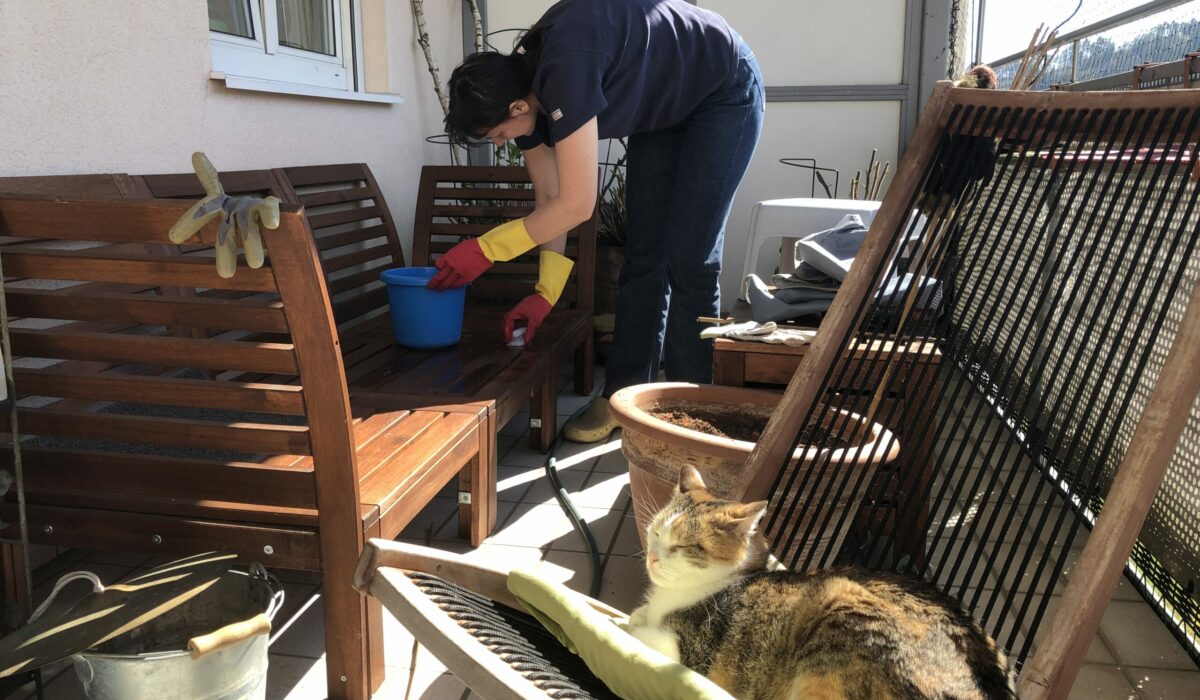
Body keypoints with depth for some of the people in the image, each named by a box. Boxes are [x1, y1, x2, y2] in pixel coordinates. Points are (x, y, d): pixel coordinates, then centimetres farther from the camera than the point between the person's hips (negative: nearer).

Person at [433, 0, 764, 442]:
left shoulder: (564, 72, -37)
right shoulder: (524, 89, -11)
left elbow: (576, 205, -35)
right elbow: (549, 200, -4)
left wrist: (484, 250, -27)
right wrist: (545, 293, -8)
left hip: (724, 94, -8)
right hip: (664, 111, 8)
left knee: (688, 259, -11)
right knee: (643, 256, 3)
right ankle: (624, 394, 9)